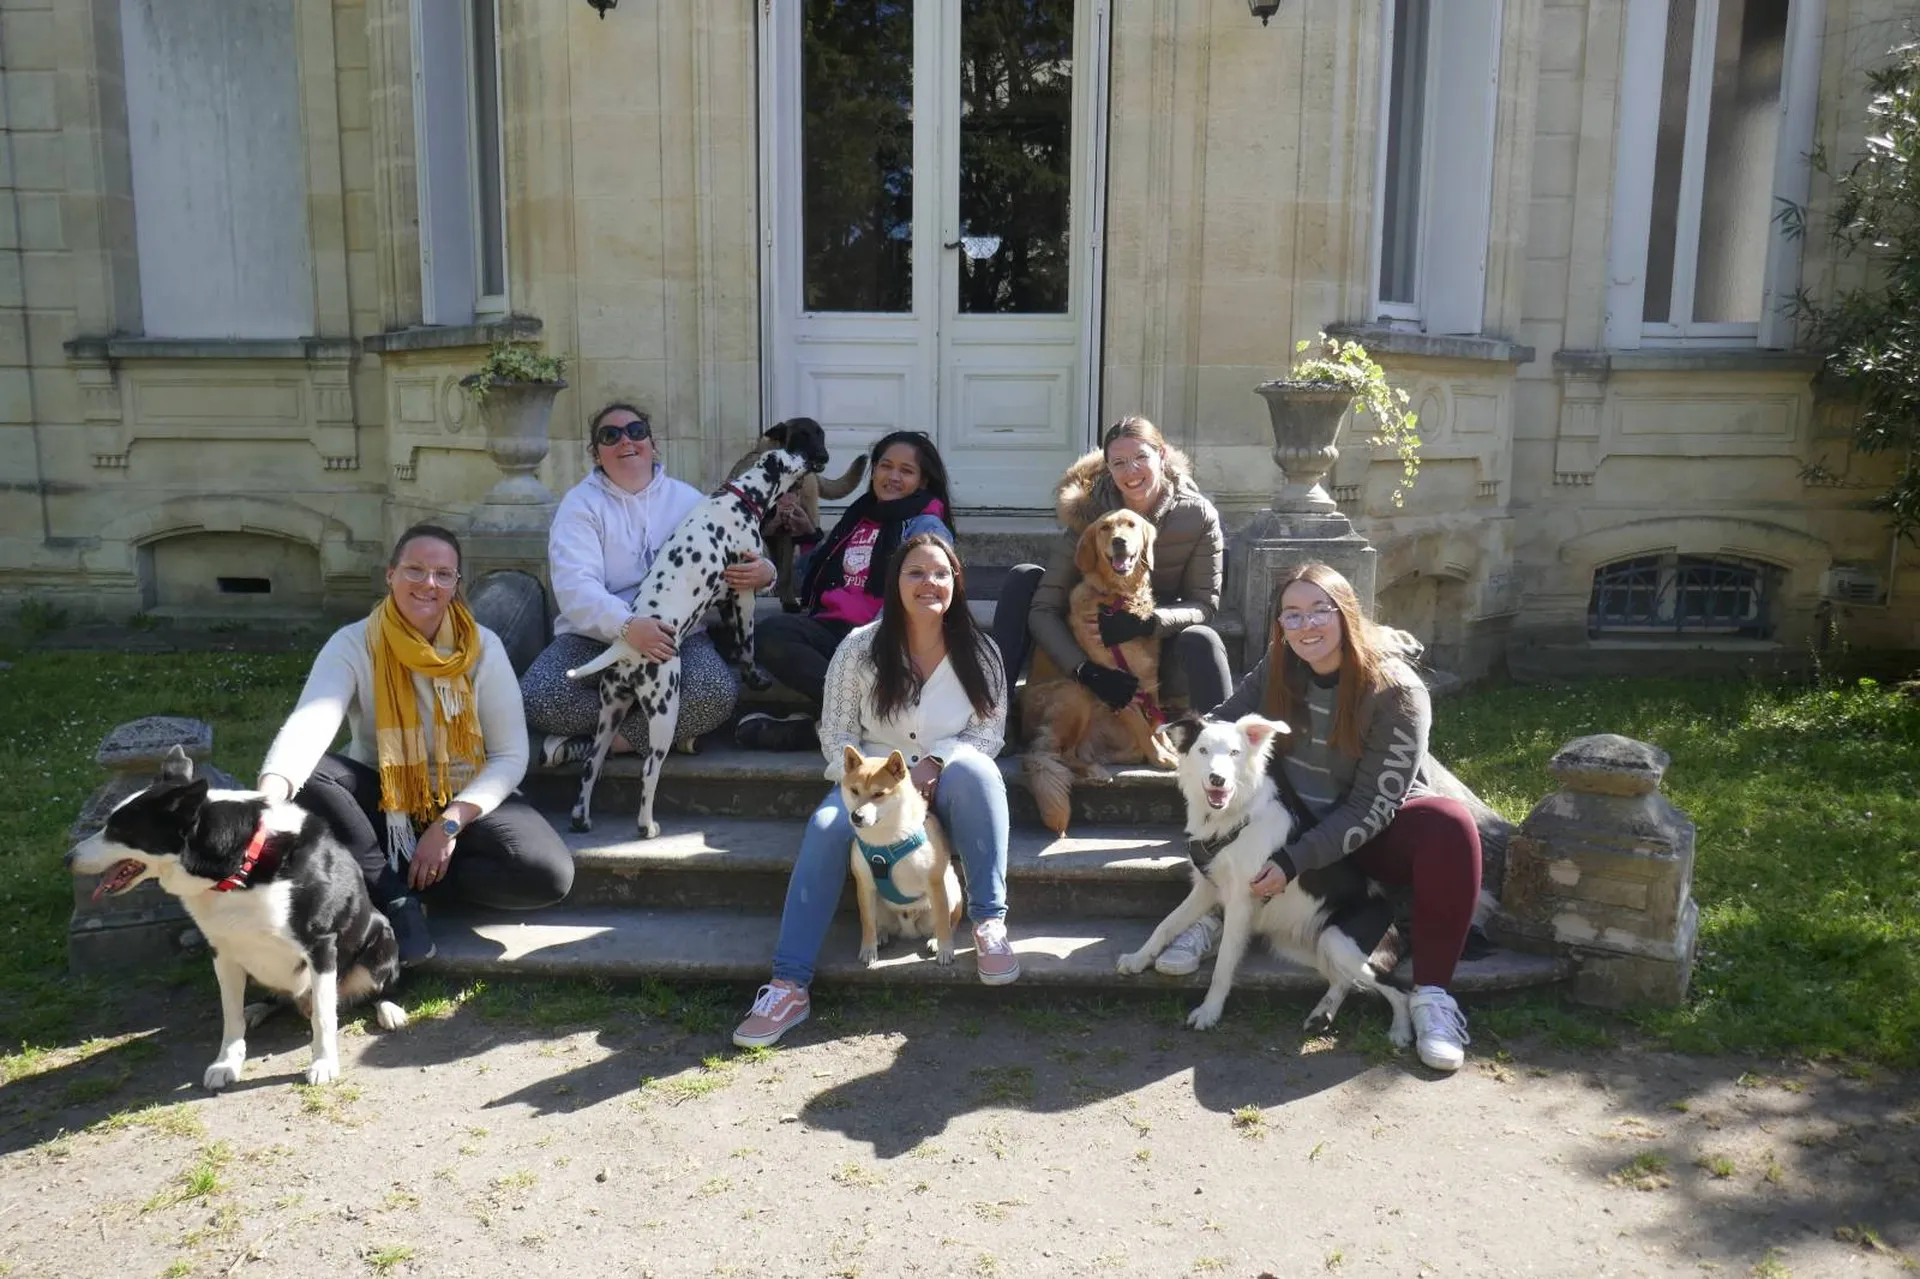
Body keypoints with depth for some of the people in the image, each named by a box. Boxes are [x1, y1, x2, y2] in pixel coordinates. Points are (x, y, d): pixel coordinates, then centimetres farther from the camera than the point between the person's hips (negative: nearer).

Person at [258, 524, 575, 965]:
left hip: (465, 801, 1)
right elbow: (310, 722, -31)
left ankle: (386, 880, -11)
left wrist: (450, 823, -22)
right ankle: (397, 898, -18)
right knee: (305, 774, -32)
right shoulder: (353, 644, -12)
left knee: (551, 876, -26)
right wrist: (271, 791, -52)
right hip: (379, 800, 0)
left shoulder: (484, 647, -10)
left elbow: (510, 755, -10)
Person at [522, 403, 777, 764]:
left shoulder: (686, 499, 9)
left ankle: (591, 743, -14)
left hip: (676, 636, 1)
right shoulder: (581, 503, -1)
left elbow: (730, 561, 7)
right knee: (537, 700, -29)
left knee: (718, 693, -30)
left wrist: (761, 573, -20)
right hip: (594, 637, -1)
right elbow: (574, 585, -17)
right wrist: (627, 625, -38)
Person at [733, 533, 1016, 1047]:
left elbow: (989, 731, -3)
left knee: (973, 768, -35)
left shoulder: (978, 652, -3)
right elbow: (836, 734, -2)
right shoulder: (860, 648, -4)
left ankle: (989, 923, -30)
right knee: (826, 827, -31)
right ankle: (789, 985, -32)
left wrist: (934, 761, -21)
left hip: (945, 789, 0)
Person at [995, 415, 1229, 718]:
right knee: (1023, 577, -17)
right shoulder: (1087, 514, -15)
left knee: (1201, 641, -36)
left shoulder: (1198, 516, -13)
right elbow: (1042, 610, -20)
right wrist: (1084, 669, -33)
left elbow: (1205, 604, -12)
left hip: (1158, 648, -1)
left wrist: (1150, 622, -32)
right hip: (1092, 647, 2)